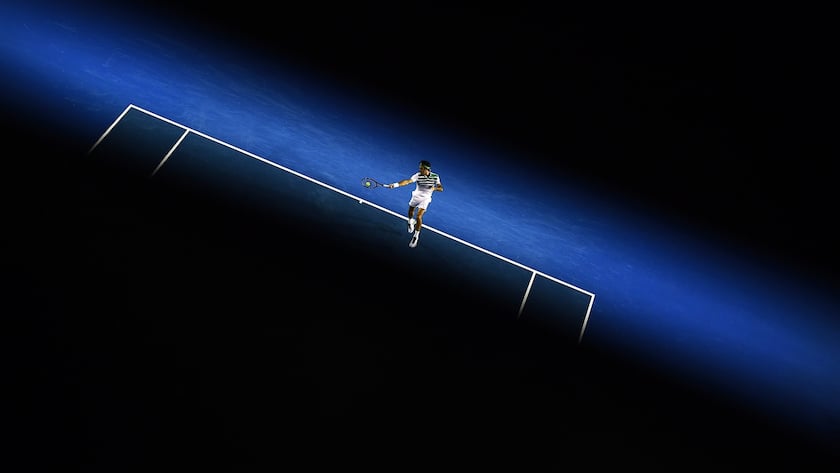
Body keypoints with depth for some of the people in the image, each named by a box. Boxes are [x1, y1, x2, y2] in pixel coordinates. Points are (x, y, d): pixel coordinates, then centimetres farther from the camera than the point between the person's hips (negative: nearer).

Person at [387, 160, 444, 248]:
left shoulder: (435, 177, -15)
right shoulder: (418, 175, -20)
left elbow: (441, 188, -12)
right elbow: (407, 181, -30)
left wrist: (434, 188, -33)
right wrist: (395, 184, -43)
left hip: (425, 199, -2)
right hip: (416, 196, 2)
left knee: (419, 216, -14)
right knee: (410, 212, 20)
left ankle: (416, 236, 1)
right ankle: (411, 222, 56)